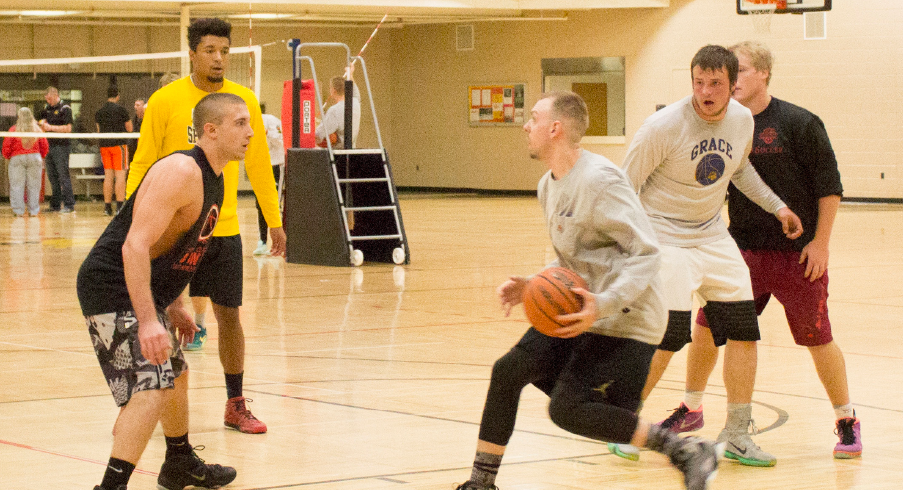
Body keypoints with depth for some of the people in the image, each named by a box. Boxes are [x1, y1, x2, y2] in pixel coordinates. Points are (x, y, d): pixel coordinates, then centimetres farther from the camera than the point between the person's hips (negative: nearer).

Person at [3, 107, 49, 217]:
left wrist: (7, 156, 15)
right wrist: (41, 157, 27)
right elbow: (45, 147, 10)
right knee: (34, 185, 7)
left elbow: (6, 146, -5)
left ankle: (18, 210, 0)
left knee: (17, 185, 3)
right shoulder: (37, 130, 5)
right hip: (35, 157, 2)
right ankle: (34, 210, 8)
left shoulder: (14, 130, -5)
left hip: (17, 158, -2)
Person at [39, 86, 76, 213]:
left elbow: (68, 128, -13)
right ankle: (55, 204, 13)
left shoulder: (65, 109, -7)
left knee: (63, 176, -7)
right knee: (52, 176, 9)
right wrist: (42, 124, 1)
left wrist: (51, 127, -16)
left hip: (61, 146, -7)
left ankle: (69, 204, -5)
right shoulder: (47, 108, 15)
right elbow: (44, 121, 25)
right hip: (49, 145, 7)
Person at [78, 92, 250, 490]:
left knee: (174, 375, 26)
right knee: (150, 388, -23)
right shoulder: (181, 171, -23)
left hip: (145, 293, 11)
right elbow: (135, 246, -30)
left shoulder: (213, 180, 9)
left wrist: (173, 307, 23)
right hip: (113, 291, -11)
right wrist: (149, 320, -36)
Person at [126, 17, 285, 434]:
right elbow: (142, 165, -2)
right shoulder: (165, 102, -6)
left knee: (229, 315, 7)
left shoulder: (244, 102, 2)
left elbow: (259, 165, 11)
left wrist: (274, 221, 11)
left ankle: (235, 406, 19)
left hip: (224, 229, 3)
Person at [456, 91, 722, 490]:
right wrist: (532, 285, 5)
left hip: (625, 321, -9)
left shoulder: (599, 180, -20)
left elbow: (645, 252, -21)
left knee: (567, 410, -16)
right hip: (581, 311, 9)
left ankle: (685, 450, -10)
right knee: (508, 370, 2)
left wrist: (605, 304, -32)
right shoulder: (549, 185, 11)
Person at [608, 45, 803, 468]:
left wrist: (776, 206, 18)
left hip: (713, 236, 6)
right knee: (667, 336, -15)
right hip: (664, 236, -6)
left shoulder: (743, 120, -3)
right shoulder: (664, 126, -21)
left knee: (743, 330, 1)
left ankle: (735, 435, 14)